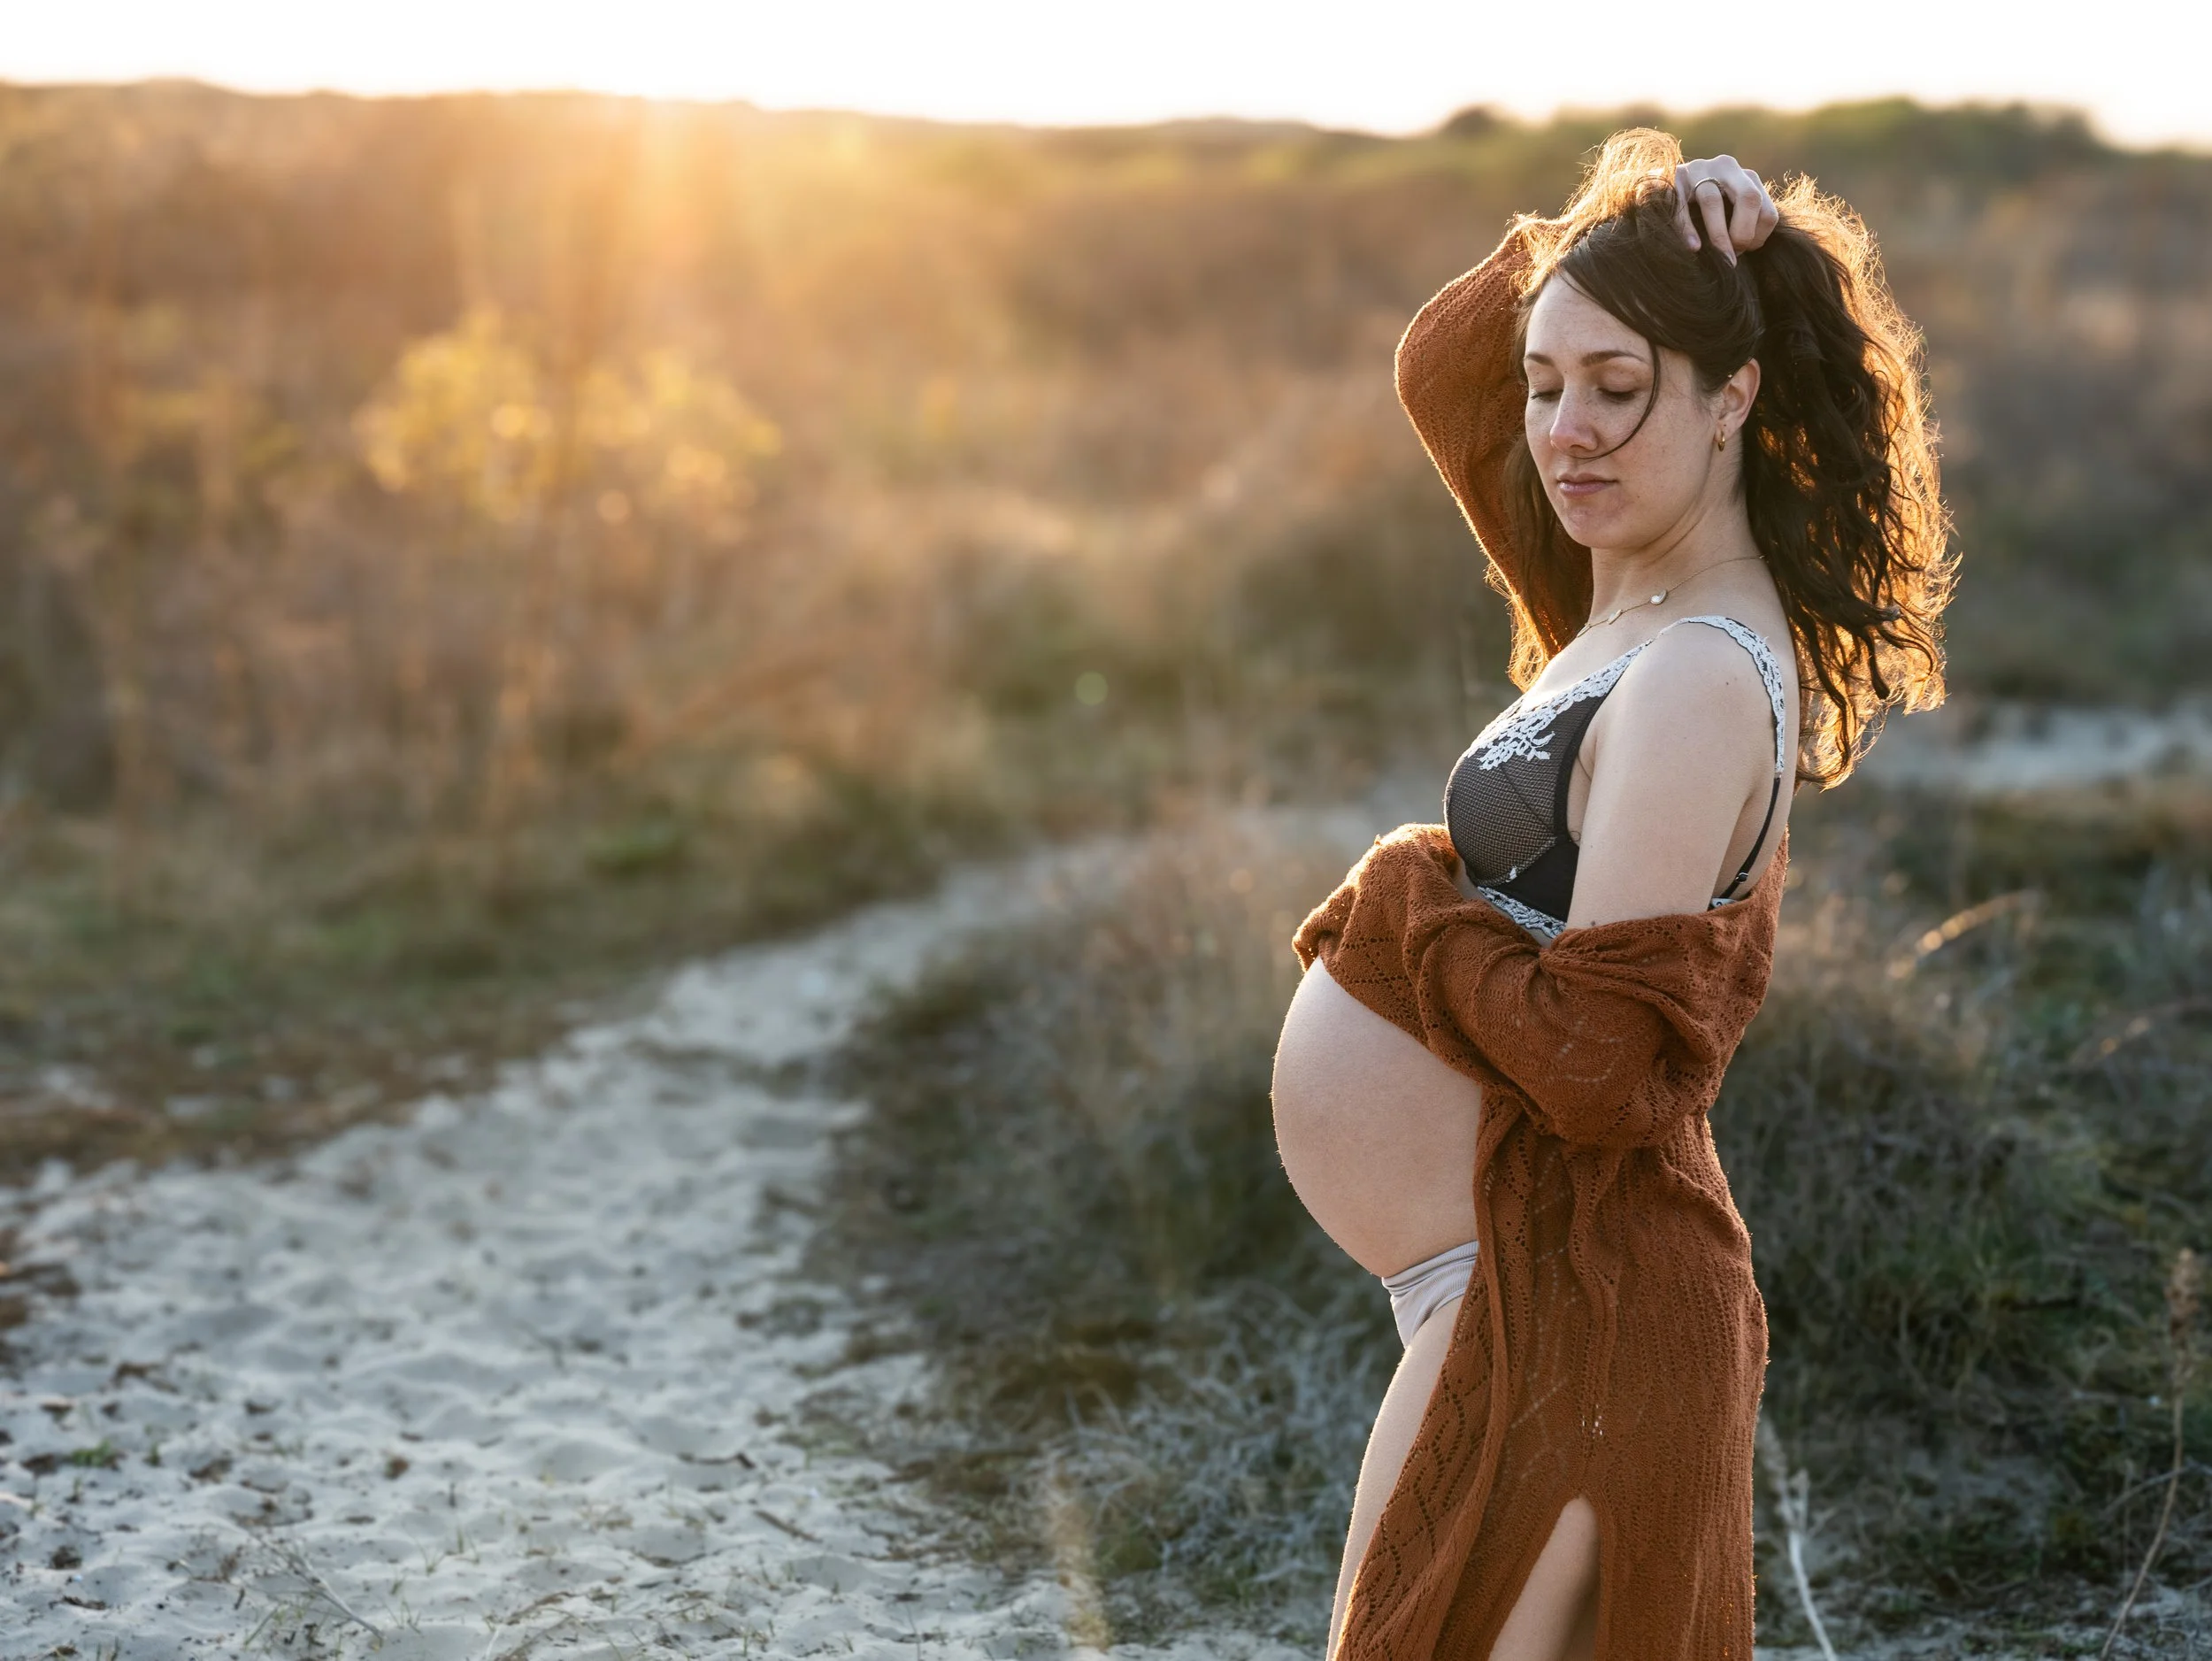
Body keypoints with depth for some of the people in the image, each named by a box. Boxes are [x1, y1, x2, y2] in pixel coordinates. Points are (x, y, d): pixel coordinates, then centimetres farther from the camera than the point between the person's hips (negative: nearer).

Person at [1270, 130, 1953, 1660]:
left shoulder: (1700, 684, -20)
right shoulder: (1637, 603, 7)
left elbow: (1594, 1063, -25)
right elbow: (1442, 373, 20)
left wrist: (1404, 905, -10)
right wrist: (1601, 222, 4)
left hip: (1562, 1301, -10)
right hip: (1526, 1289, 10)